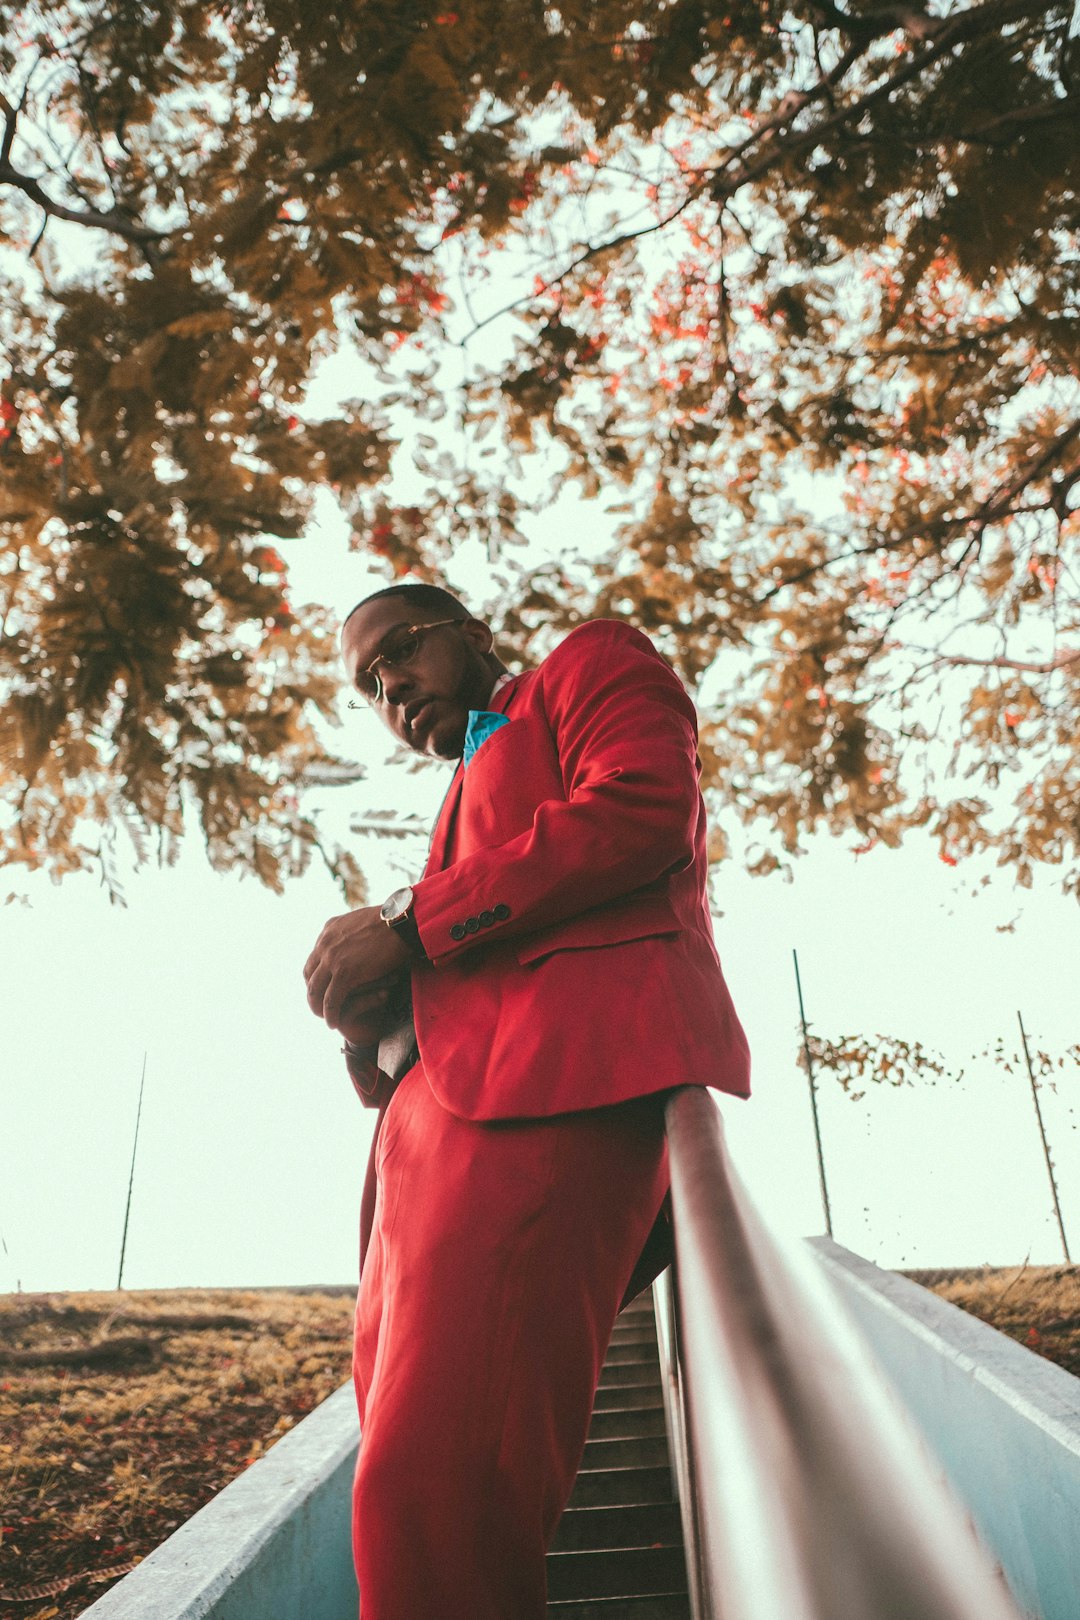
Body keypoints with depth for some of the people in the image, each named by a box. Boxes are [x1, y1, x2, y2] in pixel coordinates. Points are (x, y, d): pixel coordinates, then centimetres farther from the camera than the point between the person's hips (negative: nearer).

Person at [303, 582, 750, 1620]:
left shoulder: (591, 662, 18)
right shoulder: (465, 803, 39)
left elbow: (641, 810, -5)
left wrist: (409, 921, -6)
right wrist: (375, 1016, 6)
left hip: (560, 1078, -8)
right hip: (437, 1110, 9)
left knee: (435, 1485, -18)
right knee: (402, 1469, 4)